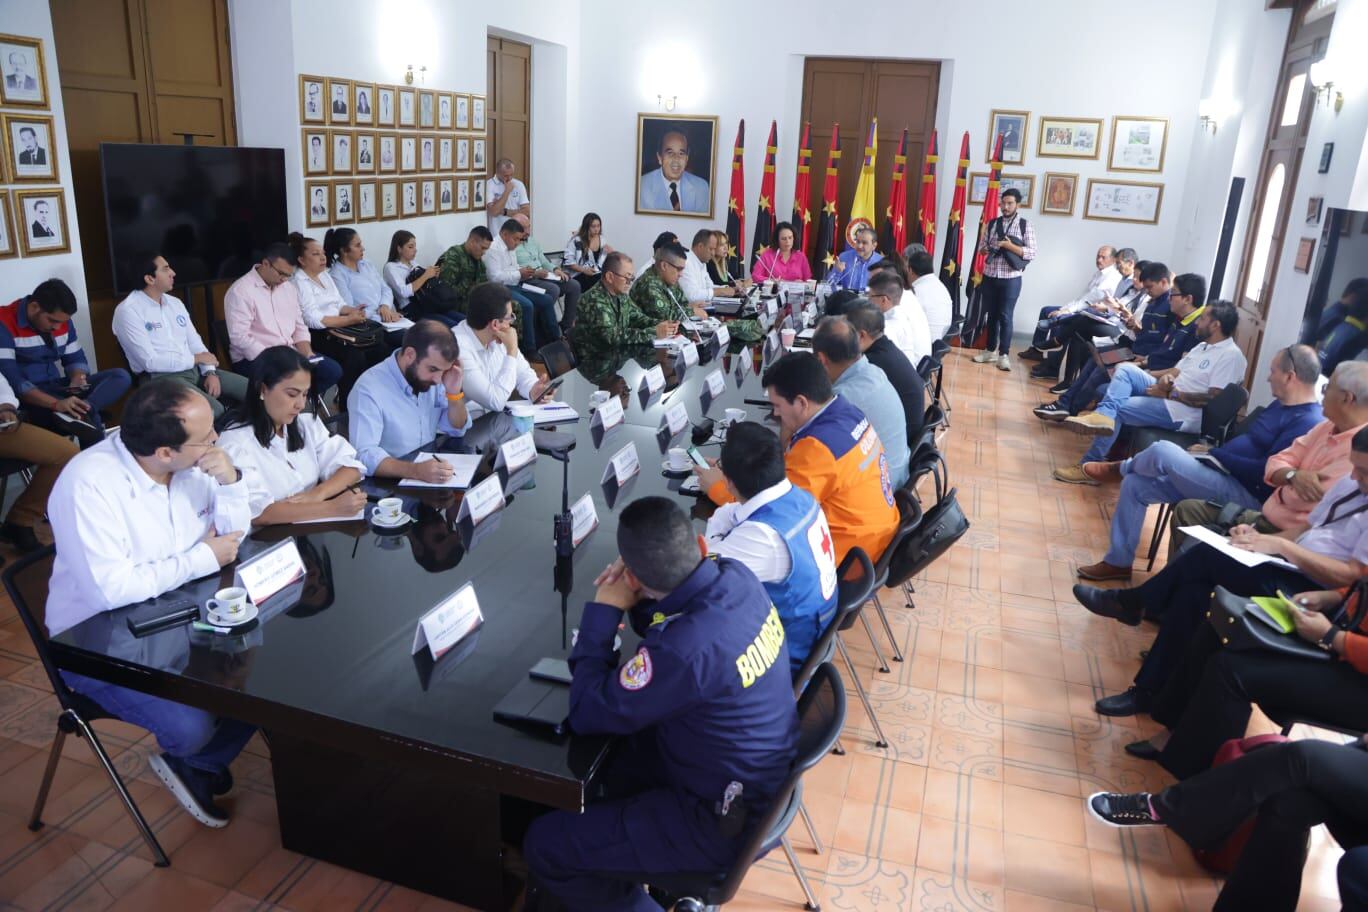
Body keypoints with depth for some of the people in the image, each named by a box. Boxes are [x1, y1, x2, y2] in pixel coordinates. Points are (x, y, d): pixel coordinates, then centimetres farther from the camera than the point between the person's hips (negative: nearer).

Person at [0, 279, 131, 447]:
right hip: (27, 400, -8)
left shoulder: (62, 320, 7)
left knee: (121, 376, -14)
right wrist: (57, 404, -35)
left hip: (57, 389, 8)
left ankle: (80, 413, -33)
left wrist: (76, 380, -11)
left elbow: (76, 358, 14)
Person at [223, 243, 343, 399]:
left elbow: (299, 326, 15)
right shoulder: (240, 291, -11)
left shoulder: (289, 287, 12)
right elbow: (240, 338, -18)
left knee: (333, 370, -11)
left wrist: (307, 354, -3)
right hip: (254, 358, -7)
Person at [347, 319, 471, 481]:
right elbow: (364, 456, -27)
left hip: (431, 470, 6)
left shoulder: (428, 375, 0)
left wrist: (454, 393, -11)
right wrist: (416, 471, -40)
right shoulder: (369, 390, -19)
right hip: (391, 482, -5)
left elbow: (457, 429, 6)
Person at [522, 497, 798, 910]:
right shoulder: (735, 575, -12)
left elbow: (588, 714, -23)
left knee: (544, 845, -3)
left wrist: (602, 610, -16)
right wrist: (634, 603, -12)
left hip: (724, 818, -8)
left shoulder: (687, 647, -38)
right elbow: (666, 622, 9)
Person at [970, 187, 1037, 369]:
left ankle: (1003, 354, 7)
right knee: (991, 315, 12)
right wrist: (988, 249, -10)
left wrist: (1010, 246, -19)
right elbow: (981, 247, 12)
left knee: (1005, 316, -1)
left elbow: (1032, 253, -9)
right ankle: (990, 350, 22)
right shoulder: (992, 224, 8)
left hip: (1011, 279, -4)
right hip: (989, 276, 4)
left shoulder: (1026, 226, -3)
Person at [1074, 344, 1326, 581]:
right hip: (1223, 477, 11)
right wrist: (1212, 452, 6)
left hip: (1244, 493, -11)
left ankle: (1120, 468, 13)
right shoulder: (1282, 405, 16)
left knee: (1162, 451, -24)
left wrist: (1214, 454, -14)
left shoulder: (1307, 424, -17)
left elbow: (1265, 473, -23)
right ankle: (1118, 562, 8)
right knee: (1134, 484, 2)